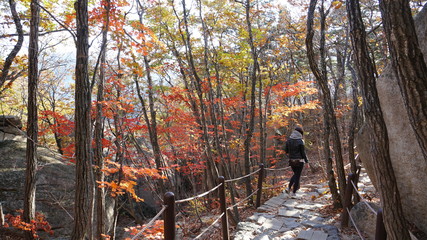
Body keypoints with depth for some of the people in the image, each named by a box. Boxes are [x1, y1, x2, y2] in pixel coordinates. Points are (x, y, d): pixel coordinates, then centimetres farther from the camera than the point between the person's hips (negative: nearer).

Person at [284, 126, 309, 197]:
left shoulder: (288, 140, -1)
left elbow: (286, 150, 6)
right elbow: (303, 153, -11)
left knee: (295, 174, 24)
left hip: (291, 161, 5)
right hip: (299, 161, -5)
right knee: (297, 176, 6)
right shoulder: (300, 141, -14)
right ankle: (293, 192, 9)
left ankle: (289, 188, 13)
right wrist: (306, 162, -2)